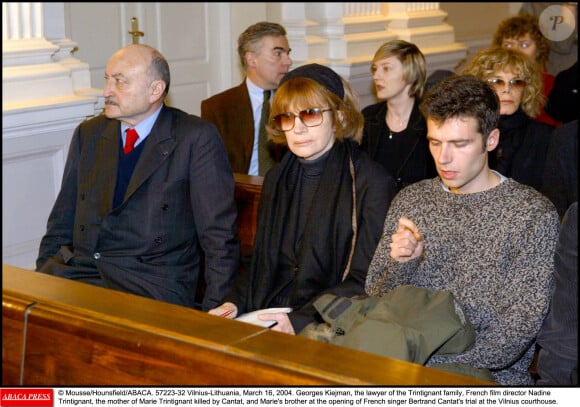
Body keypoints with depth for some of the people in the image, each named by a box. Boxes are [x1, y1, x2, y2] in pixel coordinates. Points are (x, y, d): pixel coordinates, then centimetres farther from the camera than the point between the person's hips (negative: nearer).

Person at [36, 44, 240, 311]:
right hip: (79, 270, 5)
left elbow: (220, 236, -5)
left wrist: (215, 312, -12)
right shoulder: (88, 134, 15)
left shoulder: (197, 138, -3)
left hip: (151, 283, -5)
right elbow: (61, 223, 18)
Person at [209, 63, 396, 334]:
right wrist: (235, 303, 1)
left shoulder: (372, 183, -6)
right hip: (267, 319, 6)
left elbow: (365, 281, -11)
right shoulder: (276, 179, 14)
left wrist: (299, 320, -20)